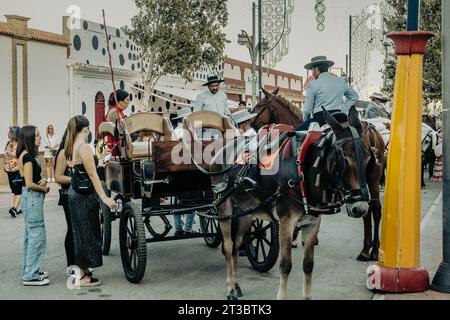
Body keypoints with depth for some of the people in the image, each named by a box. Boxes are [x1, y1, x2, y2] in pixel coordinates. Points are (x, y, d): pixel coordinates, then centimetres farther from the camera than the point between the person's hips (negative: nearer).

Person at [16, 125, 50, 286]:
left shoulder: (28, 155, 12)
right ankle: (31, 276, -3)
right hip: (32, 197, -10)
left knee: (30, 236, 15)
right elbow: (29, 184, -20)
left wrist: (42, 181, 1)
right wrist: (44, 188, -5)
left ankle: (29, 271, 23)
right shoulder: (27, 156, -16)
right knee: (37, 236, -7)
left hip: (32, 197, 10)